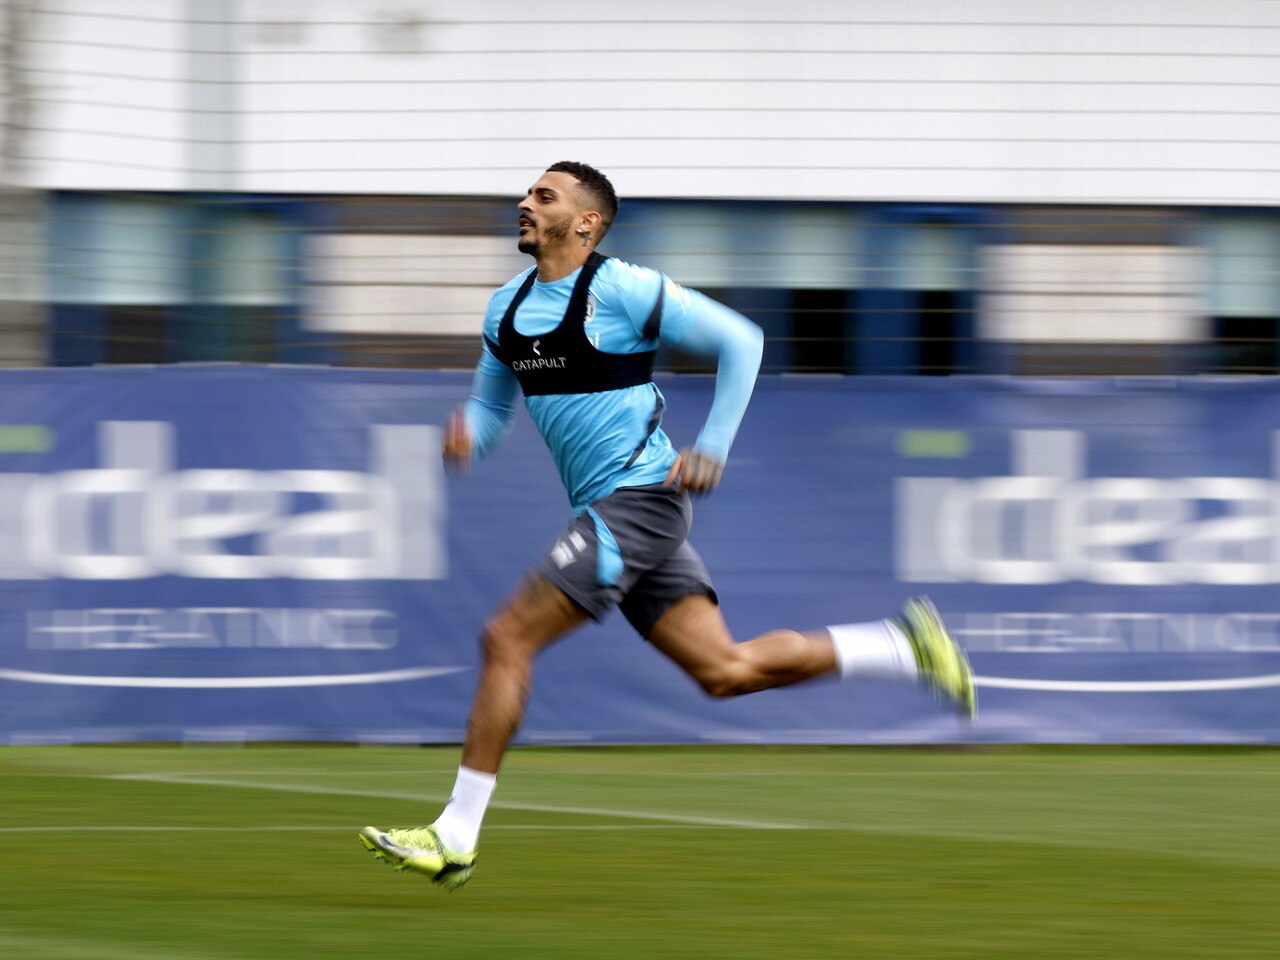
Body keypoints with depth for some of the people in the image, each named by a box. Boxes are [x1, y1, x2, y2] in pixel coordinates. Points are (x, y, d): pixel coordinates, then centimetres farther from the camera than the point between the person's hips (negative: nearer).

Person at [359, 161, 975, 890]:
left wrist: (712, 450, -10)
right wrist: (468, 436, -1)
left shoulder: (621, 290, -10)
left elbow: (740, 341, -7)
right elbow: (492, 406, 23)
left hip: (641, 497, -9)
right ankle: (905, 647, 16)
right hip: (604, 511, 9)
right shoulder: (507, 309, 13)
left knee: (507, 639, -13)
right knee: (725, 671, 6)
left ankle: (456, 838, -11)